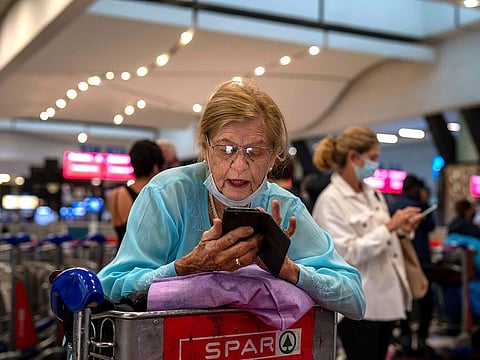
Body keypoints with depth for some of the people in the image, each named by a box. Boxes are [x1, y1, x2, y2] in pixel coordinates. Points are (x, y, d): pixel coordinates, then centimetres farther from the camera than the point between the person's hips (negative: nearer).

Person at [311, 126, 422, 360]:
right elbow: (346, 254, -21)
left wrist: (401, 230, 1)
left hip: (385, 296, 8)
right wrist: (389, 226, -20)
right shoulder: (331, 200, -14)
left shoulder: (372, 193, 10)